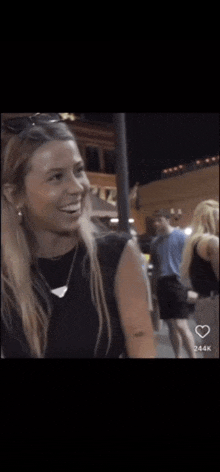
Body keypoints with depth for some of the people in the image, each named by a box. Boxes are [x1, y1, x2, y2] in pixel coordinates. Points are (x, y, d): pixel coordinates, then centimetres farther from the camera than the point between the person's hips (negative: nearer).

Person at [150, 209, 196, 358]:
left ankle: (193, 356, 1)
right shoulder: (155, 241, 13)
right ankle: (178, 355, 23)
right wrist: (154, 291, 16)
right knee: (172, 326, 11)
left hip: (178, 283, -5)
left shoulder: (180, 236, -3)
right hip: (162, 284, 6)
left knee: (181, 325, -11)